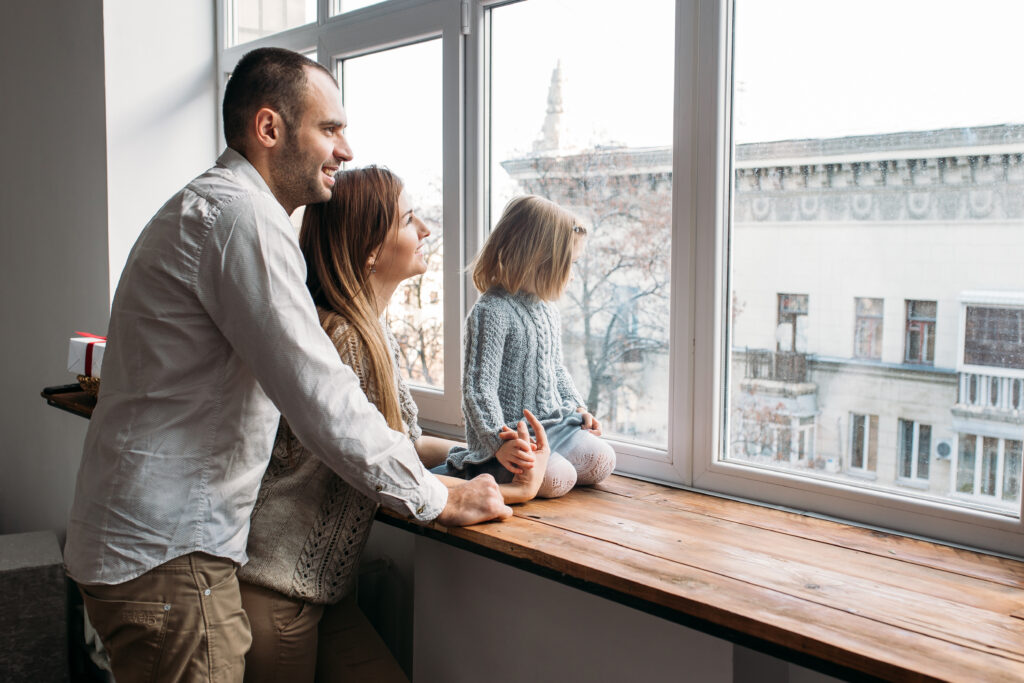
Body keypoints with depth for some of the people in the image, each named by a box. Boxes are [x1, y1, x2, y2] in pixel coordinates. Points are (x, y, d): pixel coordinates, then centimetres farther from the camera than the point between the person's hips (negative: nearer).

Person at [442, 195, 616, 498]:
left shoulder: (548, 309, 12)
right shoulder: (492, 311, -18)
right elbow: (478, 388, -21)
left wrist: (576, 407, 15)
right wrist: (499, 442, -28)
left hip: (553, 426, 9)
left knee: (601, 461, -7)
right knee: (556, 478, -26)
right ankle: (472, 465, -2)